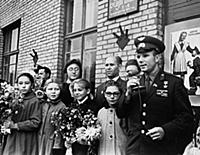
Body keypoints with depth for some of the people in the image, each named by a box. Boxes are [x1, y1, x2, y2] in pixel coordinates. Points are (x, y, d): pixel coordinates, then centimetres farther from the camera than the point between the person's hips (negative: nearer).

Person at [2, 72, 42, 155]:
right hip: (12, 139, 6)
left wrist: (15, 125, -14)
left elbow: (35, 122, -16)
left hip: (26, 141, -5)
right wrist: (8, 124, -3)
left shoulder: (34, 101, -10)